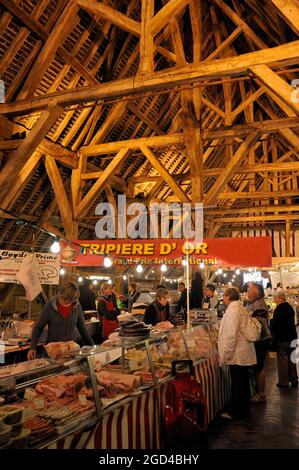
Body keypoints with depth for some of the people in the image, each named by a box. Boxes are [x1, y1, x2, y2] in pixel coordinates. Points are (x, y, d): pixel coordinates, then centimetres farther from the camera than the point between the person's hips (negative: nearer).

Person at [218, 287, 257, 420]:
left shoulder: (232, 310, -18)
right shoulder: (241, 308, 11)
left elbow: (231, 335, -23)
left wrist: (225, 354, -16)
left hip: (237, 354, -10)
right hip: (244, 353, 10)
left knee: (237, 384, 1)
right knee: (243, 382, 17)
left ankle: (235, 412, 11)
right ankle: (244, 409, 29)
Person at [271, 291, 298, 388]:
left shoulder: (279, 309, -20)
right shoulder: (290, 307, 4)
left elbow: (274, 324, -18)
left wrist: (273, 335, -4)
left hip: (282, 338, -8)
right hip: (292, 337, 8)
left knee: (282, 360, 2)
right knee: (291, 359, 17)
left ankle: (284, 382, 8)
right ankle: (294, 380, 26)